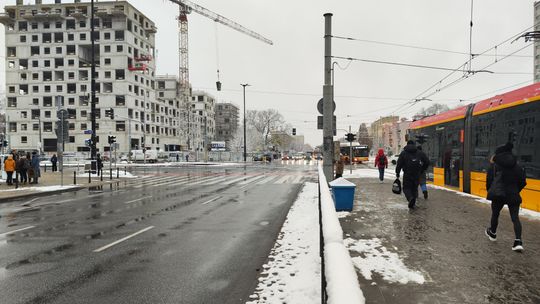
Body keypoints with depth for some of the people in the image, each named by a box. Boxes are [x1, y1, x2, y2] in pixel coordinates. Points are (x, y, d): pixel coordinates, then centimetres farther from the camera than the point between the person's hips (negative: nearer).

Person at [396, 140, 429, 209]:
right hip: (417, 175, 3)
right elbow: (427, 161, 7)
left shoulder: (403, 153, 3)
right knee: (414, 188, 13)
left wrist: (397, 172, 5)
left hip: (407, 174, -2)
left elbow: (399, 164, -3)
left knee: (406, 188, 4)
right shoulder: (419, 153, 10)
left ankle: (410, 198, -26)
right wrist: (422, 169, 17)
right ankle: (412, 204, 12)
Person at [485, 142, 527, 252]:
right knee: (515, 218, 2)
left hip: (498, 195, -2)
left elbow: (489, 181, -2)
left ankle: (492, 233, 38)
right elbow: (523, 183, 11)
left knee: (495, 214, 18)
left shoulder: (494, 166, 0)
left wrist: (490, 192, 14)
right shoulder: (518, 167, 10)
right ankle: (518, 241, -12)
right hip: (513, 196, 2)